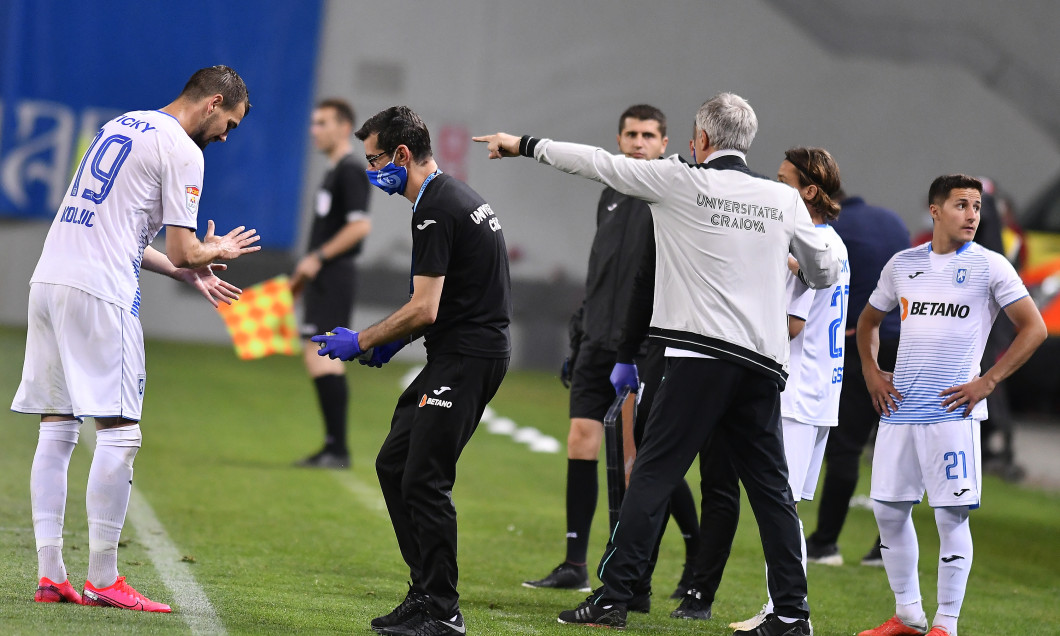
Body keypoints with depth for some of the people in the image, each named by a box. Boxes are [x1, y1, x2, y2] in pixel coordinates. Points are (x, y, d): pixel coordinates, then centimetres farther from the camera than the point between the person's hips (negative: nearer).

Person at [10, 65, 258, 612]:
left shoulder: (120, 126, 23)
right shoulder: (181, 150, -4)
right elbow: (182, 252, -7)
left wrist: (190, 275, 29)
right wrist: (216, 251, 15)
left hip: (49, 279, 9)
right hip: (98, 292, -9)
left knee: (56, 430, 8)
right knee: (118, 432, -6)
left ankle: (50, 576, 7)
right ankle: (103, 581, -6)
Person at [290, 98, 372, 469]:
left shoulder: (350, 172, -11)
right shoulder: (334, 172, 19)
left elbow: (360, 226, -21)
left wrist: (318, 257, -19)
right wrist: (305, 272, 23)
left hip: (334, 274, -10)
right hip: (323, 278, 10)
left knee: (321, 357, -14)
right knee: (321, 359, 10)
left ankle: (338, 449, -15)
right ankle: (333, 447, 12)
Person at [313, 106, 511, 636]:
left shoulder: (436, 211, -16)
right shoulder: (453, 196, 17)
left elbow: (424, 310, -19)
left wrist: (362, 342, -8)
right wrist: (393, 341, 16)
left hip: (466, 356, -11)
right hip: (462, 352, 11)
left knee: (424, 478, -9)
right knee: (393, 464, 12)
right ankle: (425, 593, 15)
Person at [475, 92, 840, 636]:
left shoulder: (681, 182, 0)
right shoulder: (784, 199, 9)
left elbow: (597, 163, 6)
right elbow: (824, 271, 19)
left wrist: (524, 145, 18)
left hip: (700, 356, -4)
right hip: (763, 364, 4)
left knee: (653, 475, -2)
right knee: (770, 487, 9)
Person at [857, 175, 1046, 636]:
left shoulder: (989, 266, -1)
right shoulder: (903, 264, 12)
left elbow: (1034, 328, -3)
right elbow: (869, 320, 26)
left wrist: (987, 382, -8)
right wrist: (871, 371, 11)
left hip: (952, 411, -5)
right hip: (898, 408, 5)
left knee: (951, 516, -5)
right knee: (889, 510, 6)